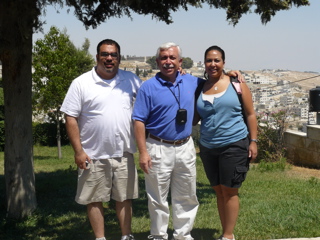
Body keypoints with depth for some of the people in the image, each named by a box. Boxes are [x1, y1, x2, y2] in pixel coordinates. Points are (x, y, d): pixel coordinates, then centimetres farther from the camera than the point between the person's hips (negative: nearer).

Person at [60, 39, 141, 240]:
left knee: (124, 197, 12)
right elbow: (71, 118, -6)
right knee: (95, 200, 7)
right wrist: (78, 151, -11)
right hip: (93, 155, -2)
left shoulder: (131, 80, 4)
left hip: (124, 153, 2)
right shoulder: (81, 83, -5)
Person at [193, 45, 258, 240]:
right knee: (219, 190, 11)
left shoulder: (236, 84, -3)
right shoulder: (199, 87, 6)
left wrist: (253, 141, -5)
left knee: (229, 191, 0)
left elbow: (250, 114, 1)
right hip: (208, 147, 4)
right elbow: (193, 119, 7)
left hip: (234, 146, -4)